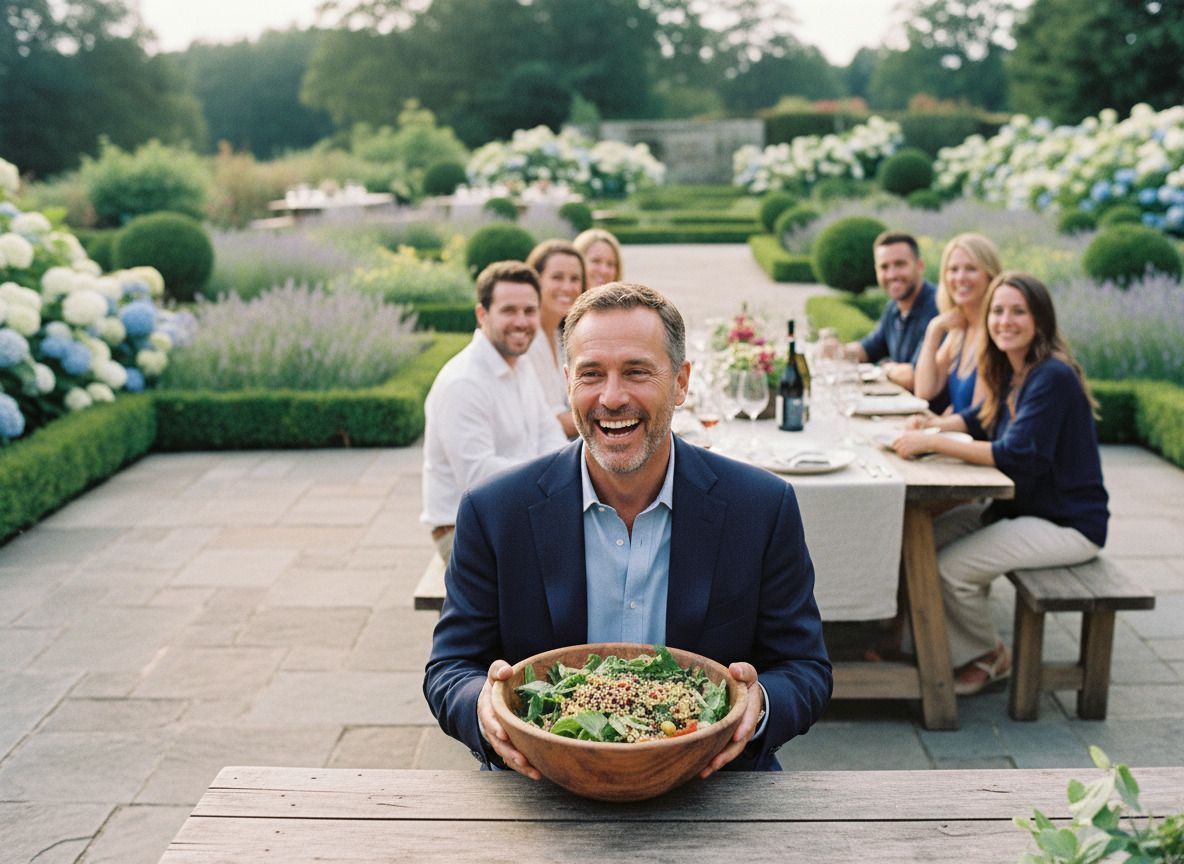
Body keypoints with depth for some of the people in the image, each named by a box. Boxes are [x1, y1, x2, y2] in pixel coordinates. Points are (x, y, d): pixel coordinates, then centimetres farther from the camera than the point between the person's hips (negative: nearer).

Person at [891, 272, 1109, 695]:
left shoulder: (1053, 378, -22)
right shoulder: (1013, 373, 7)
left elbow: (1019, 455, -29)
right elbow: (984, 415, 24)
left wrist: (932, 442, -28)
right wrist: (937, 424, 2)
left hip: (1066, 525, -10)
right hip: (1018, 507, 10)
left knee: (950, 568, -20)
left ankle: (989, 657, 7)